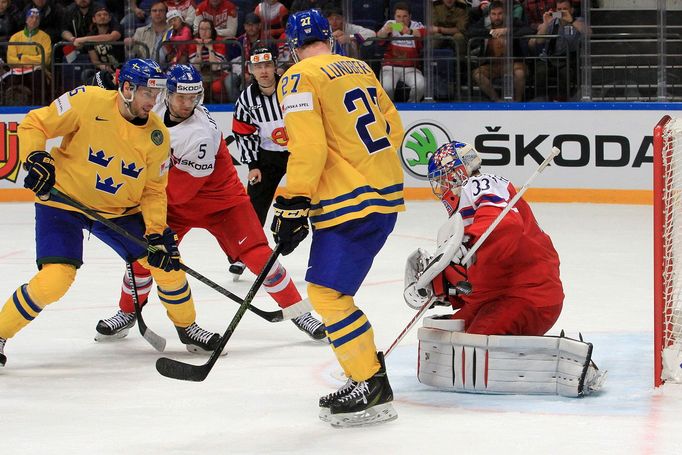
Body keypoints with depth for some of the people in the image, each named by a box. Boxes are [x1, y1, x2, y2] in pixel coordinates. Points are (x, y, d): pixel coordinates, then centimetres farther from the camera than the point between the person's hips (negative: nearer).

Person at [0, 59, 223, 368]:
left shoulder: (158, 136, -8)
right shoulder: (87, 102, -20)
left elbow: (153, 190, 0)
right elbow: (33, 125, -12)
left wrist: (157, 232, -11)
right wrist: (36, 159, -28)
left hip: (119, 211, 5)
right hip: (62, 201, -5)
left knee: (167, 262, 0)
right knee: (55, 279, -21)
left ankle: (187, 327, 24)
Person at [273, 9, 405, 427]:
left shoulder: (300, 79, -9)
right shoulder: (361, 69, 14)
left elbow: (309, 147, -18)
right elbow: (393, 128, 20)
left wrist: (292, 206, -14)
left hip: (351, 200, -9)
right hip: (387, 191, 9)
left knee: (327, 292, -7)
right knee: (332, 289, 18)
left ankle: (372, 388, -8)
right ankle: (368, 375, 19)